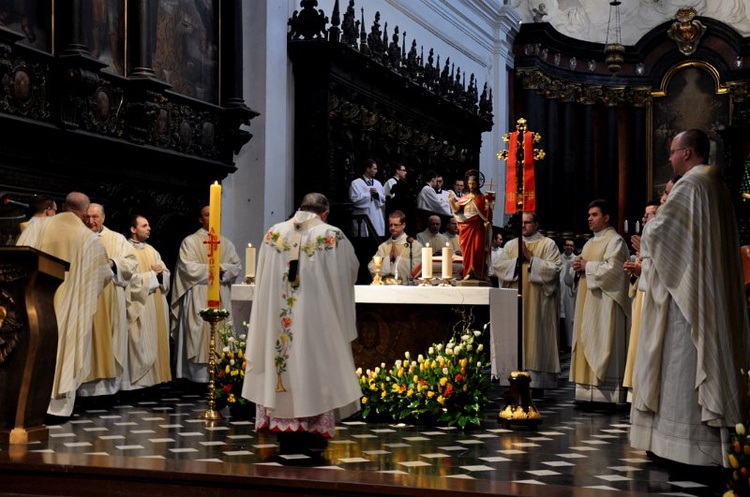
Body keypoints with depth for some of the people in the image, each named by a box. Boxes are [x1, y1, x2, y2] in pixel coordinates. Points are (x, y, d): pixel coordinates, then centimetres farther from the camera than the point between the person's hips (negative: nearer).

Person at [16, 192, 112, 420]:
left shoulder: (37, 227, -2)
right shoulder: (89, 238, -5)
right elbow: (105, 275, 3)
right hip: (69, 306, -2)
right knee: (64, 352, 5)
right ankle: (58, 407, 4)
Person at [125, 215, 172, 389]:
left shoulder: (151, 250, 18)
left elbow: (166, 273, 16)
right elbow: (131, 278, -18)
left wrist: (160, 273, -6)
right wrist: (152, 274, -9)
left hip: (156, 305, 8)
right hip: (140, 305, -8)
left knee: (157, 341, 8)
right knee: (142, 345, -7)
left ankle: (156, 375, 13)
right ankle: (140, 380, -3)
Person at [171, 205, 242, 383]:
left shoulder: (226, 243, 16)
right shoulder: (190, 241, 3)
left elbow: (237, 266, 7)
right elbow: (188, 268, -9)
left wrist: (222, 269, -11)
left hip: (221, 298, 4)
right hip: (198, 297, -4)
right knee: (199, 335, -8)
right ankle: (199, 376, -7)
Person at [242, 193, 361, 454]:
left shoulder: (274, 233, 2)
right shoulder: (332, 236, -6)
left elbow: (265, 275, 11)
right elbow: (350, 271, 4)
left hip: (279, 317, 3)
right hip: (317, 315, -2)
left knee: (282, 367, 10)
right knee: (316, 367, 7)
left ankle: (285, 432, 14)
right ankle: (314, 432, 11)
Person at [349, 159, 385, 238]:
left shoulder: (378, 183, 14)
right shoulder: (356, 183, -2)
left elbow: (384, 199, 13)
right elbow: (355, 199, -13)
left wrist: (377, 194, -8)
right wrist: (369, 194, -7)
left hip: (377, 219, 5)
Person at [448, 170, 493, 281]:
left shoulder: (482, 198, 4)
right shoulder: (464, 197, 11)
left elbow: (487, 214, -1)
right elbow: (456, 209, 1)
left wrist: (489, 204, -19)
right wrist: (452, 201, -13)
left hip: (478, 227, -3)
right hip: (466, 227, 3)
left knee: (478, 250, -8)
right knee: (467, 250, 0)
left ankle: (478, 273, -6)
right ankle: (468, 273, 3)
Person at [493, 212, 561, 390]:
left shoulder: (548, 244, 4)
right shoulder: (510, 245, 16)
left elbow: (555, 268, -9)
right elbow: (498, 267, 6)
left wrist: (531, 259, -12)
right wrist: (518, 260, -7)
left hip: (538, 302, -4)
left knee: (536, 339, -5)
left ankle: (537, 380, -3)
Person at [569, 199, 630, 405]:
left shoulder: (615, 241, -6)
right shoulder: (590, 243, 21)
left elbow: (612, 269, -19)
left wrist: (587, 266, -11)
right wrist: (578, 268, 2)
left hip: (605, 302, -9)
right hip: (587, 301, 9)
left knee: (603, 345, -10)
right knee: (587, 343, 6)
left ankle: (607, 392, -10)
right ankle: (589, 390, 7)